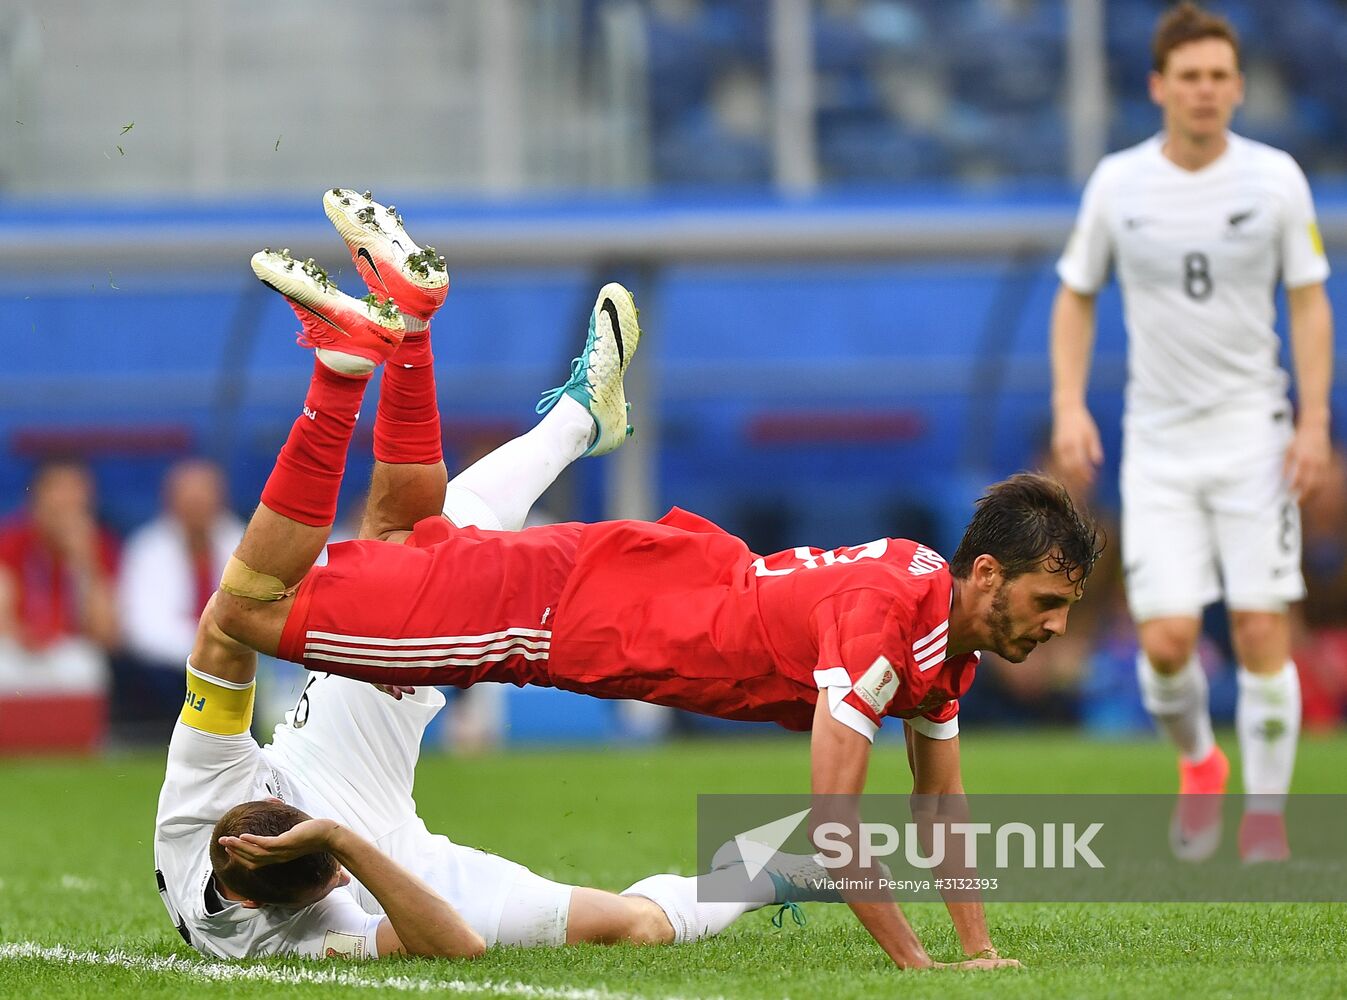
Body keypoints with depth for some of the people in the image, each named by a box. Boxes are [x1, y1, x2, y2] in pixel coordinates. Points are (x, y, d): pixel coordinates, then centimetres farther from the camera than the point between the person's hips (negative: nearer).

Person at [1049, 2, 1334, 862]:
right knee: (1166, 640, -7)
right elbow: (1076, 296, 10)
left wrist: (1315, 421, -7)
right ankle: (1198, 762, 24)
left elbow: (1309, 301, 2)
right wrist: (1070, 408, -2)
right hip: (1158, 439, 1)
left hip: (1253, 432, -1)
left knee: (1261, 630, -7)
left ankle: (1266, 814, 7)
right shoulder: (1118, 183, -1)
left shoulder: (1276, 178, -3)